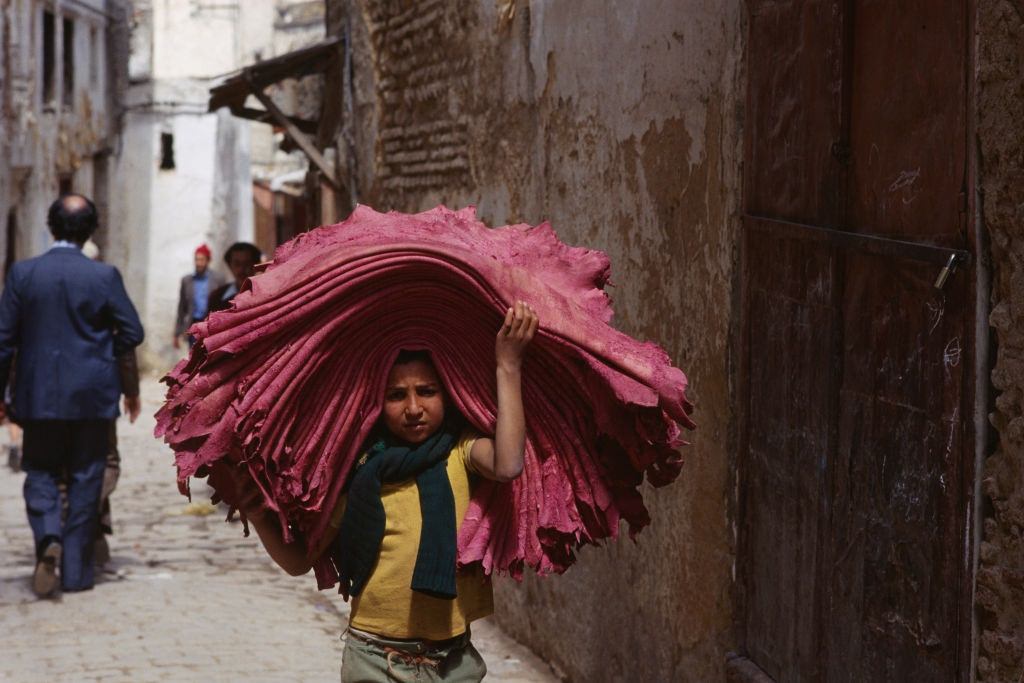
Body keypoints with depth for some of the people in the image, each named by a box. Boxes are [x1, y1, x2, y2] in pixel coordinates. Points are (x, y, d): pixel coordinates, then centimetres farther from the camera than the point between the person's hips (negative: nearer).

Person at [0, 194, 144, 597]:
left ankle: (48, 538, -15)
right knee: (85, 480, 8)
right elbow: (132, 333, -5)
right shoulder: (104, 276, -7)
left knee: (41, 473, 12)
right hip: (92, 397, 0)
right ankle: (76, 571, 9)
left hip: (40, 395, 0)